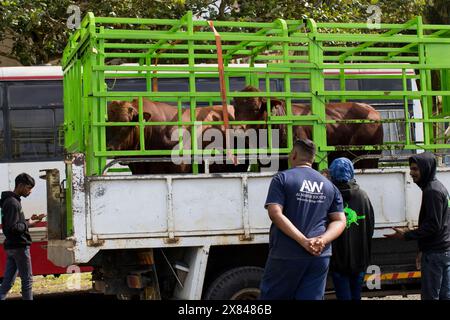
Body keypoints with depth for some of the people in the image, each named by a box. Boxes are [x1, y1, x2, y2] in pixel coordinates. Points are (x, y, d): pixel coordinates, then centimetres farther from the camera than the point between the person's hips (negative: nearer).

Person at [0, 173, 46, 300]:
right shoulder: (13, 203, -17)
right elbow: (12, 228, -24)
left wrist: (29, 220, 8)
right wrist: (28, 224, -11)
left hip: (11, 247, 9)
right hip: (19, 246, -9)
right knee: (27, 280, 1)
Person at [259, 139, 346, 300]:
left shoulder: (282, 178, 1)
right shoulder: (329, 186, 15)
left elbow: (275, 214, -13)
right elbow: (340, 221, 7)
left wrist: (304, 241, -18)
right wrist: (322, 241, -10)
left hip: (286, 254, -4)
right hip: (320, 257, 4)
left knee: (271, 296, 8)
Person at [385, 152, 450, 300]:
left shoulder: (432, 191, -16)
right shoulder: (438, 187, 15)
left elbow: (433, 226, -21)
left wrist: (406, 235, -15)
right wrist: (423, 250, 20)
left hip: (435, 254, -10)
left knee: (430, 296, -6)